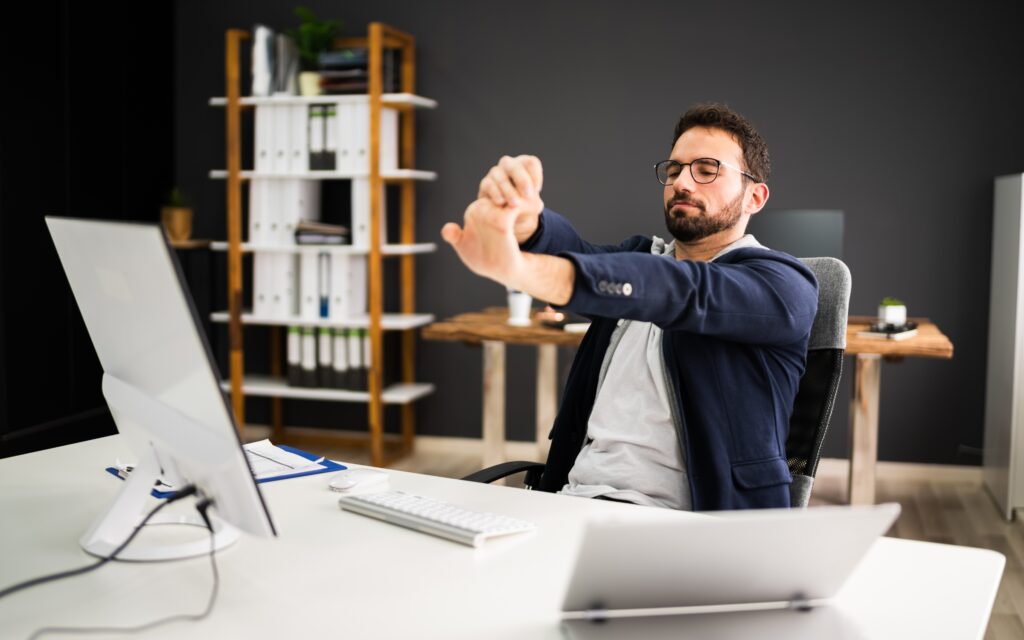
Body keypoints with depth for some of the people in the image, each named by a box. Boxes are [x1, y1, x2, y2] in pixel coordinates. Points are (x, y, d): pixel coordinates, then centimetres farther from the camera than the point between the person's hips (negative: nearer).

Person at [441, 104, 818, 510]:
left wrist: (519, 269, -36)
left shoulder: (784, 286, 0)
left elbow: (686, 292, -21)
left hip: (676, 527, -5)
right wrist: (519, 219, -30)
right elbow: (571, 250, -4)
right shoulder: (640, 259, 18)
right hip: (569, 503, 5)